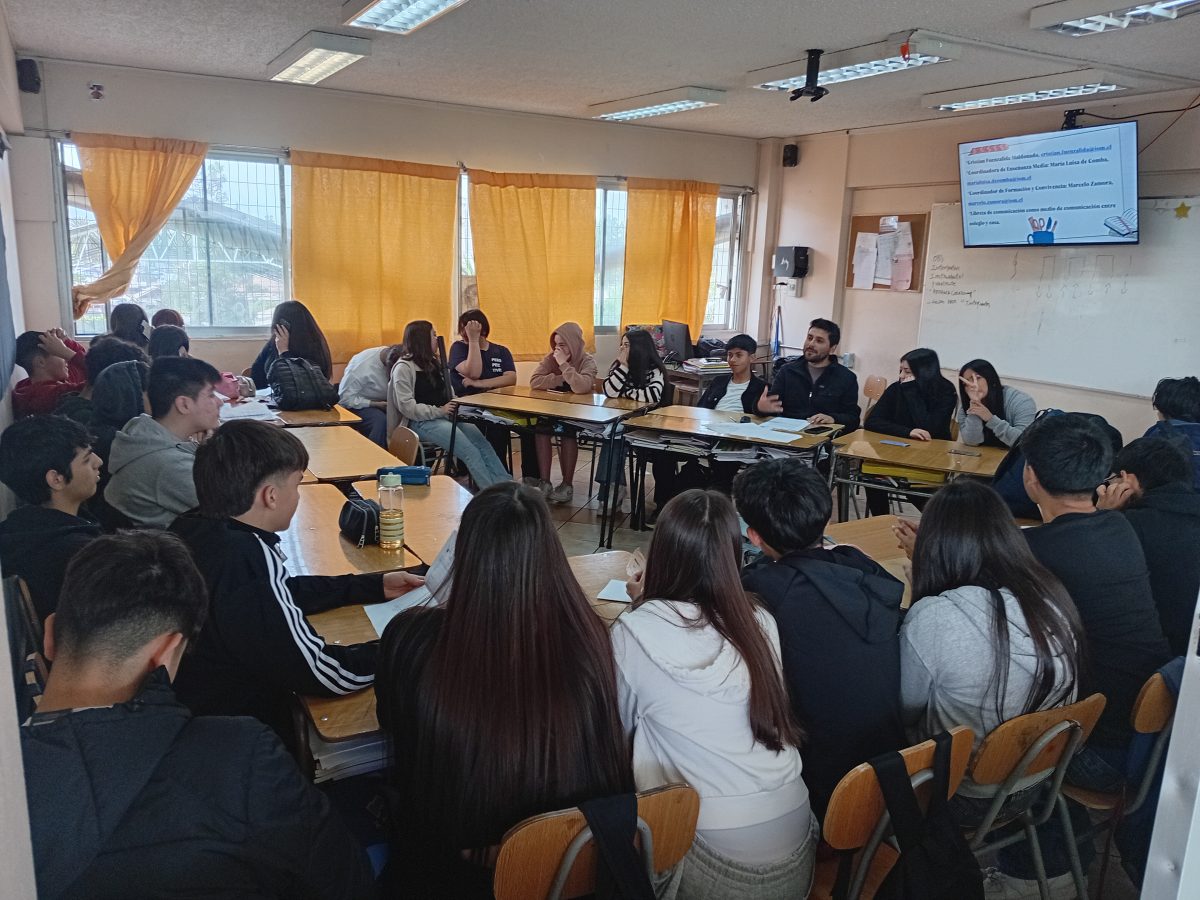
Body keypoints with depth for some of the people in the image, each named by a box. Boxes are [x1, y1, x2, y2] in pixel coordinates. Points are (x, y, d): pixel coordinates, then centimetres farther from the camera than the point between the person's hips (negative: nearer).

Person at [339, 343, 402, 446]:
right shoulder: (363, 364, -23)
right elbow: (345, 398, -21)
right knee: (381, 421, -34)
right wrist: (375, 404, -26)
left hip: (383, 403, 5)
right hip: (359, 405, -5)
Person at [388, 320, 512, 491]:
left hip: (443, 415, 8)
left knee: (482, 442, -18)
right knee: (470, 451, -26)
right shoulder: (403, 368, -7)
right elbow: (406, 406, -15)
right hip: (421, 422, -8)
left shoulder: (432, 363, 20)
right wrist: (439, 411, -18)